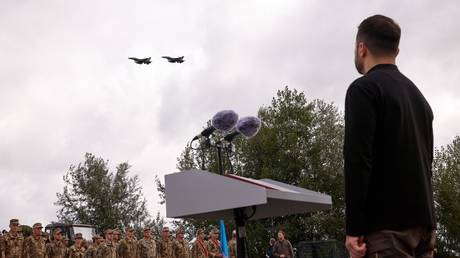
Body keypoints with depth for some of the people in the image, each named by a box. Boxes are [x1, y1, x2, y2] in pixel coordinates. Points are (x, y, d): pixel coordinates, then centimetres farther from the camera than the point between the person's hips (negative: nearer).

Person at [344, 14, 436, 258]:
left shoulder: (364, 88, -5)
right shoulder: (417, 94, 21)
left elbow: (358, 160, -15)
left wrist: (354, 228, -14)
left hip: (386, 224, -8)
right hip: (423, 221, 8)